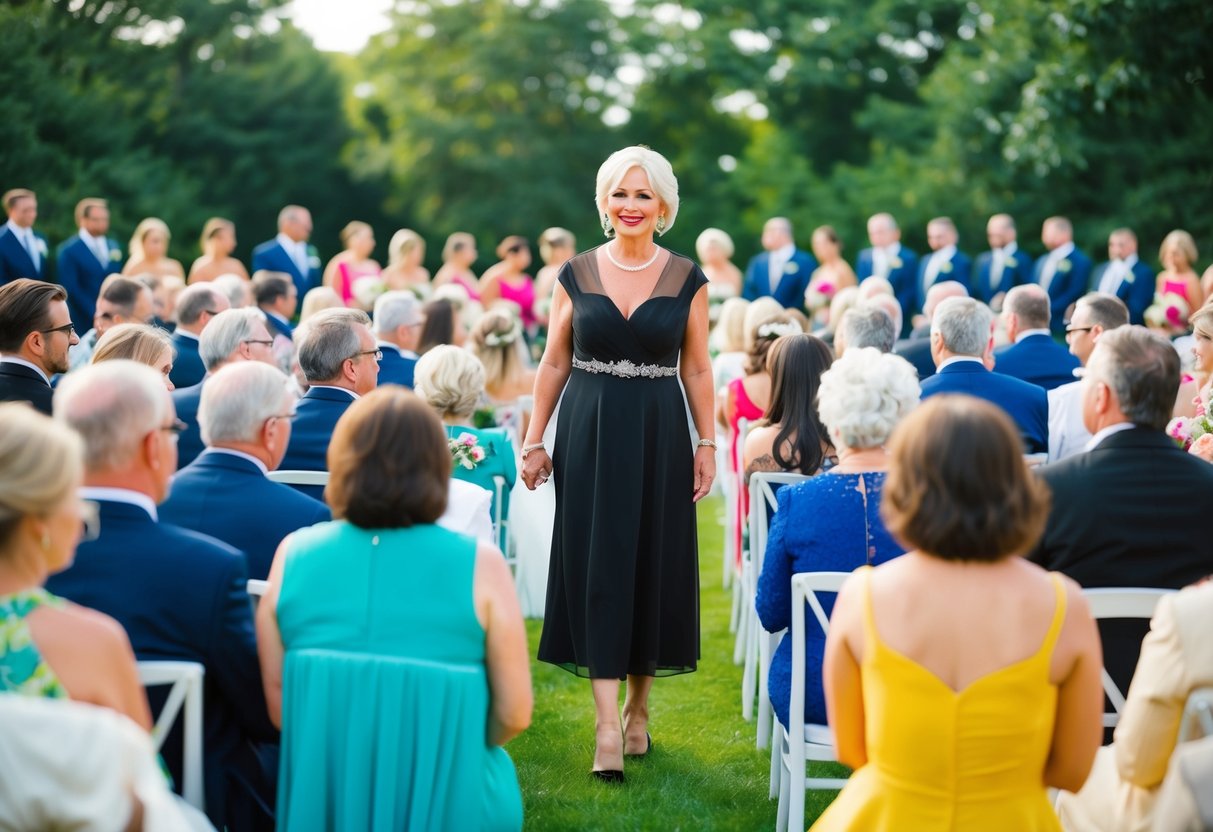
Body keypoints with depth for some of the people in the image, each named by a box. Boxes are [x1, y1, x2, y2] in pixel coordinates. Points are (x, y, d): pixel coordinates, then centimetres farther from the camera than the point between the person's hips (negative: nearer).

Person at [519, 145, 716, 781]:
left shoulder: (687, 280, 2)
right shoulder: (577, 275, 3)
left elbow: (697, 371, 5)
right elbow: (554, 364, 6)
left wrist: (708, 445, -1)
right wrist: (534, 441, 2)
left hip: (659, 437, 0)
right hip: (589, 435, 0)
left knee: (652, 568, 6)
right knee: (598, 570, -4)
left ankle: (638, 709, 22)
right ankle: (608, 725, -6)